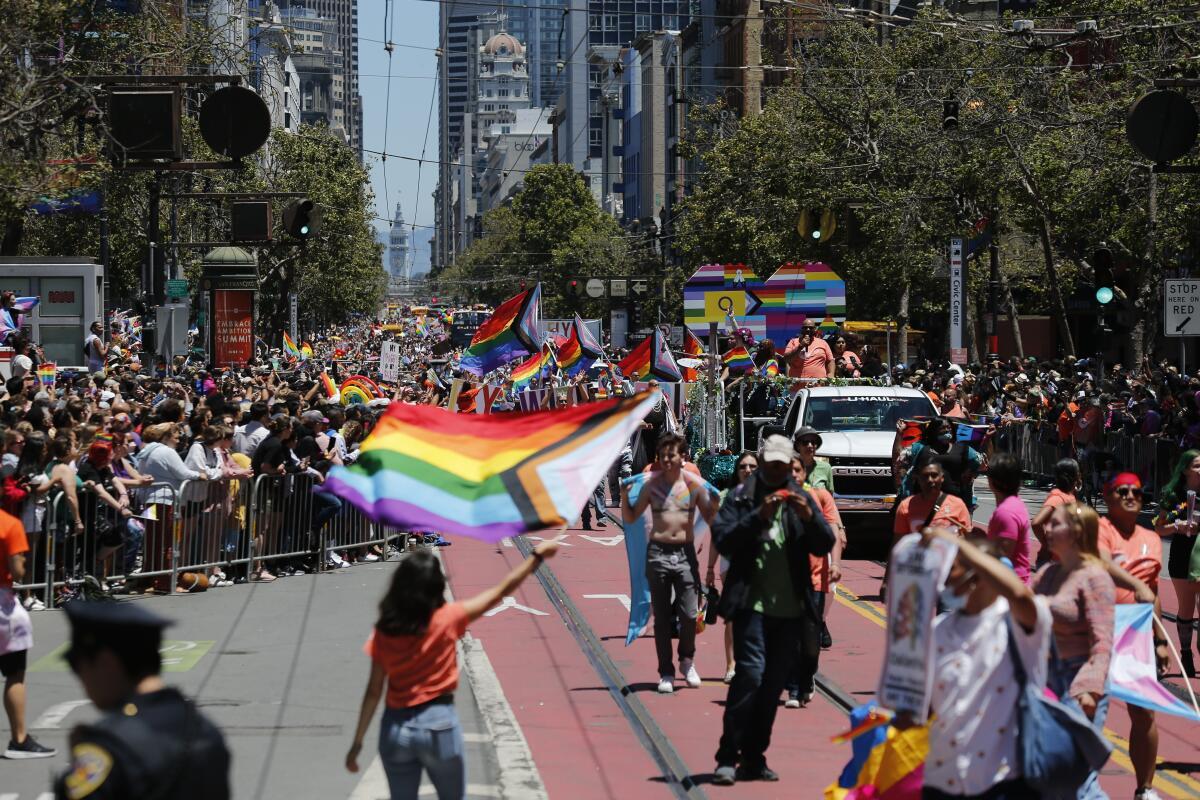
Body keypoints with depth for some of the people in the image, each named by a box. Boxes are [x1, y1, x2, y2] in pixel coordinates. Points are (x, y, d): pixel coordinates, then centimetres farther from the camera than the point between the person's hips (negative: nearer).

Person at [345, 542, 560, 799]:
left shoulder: (384, 631, -6)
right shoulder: (447, 619, -12)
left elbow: (373, 691, -5)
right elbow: (501, 591, -6)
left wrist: (357, 742, 2)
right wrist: (537, 556, 4)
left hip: (395, 728, 2)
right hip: (438, 724, -2)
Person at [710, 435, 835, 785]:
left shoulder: (801, 499, 11)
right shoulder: (741, 497, 3)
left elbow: (824, 545, 5)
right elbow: (722, 540, -8)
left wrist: (809, 517, -13)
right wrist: (759, 516, -18)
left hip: (790, 607, 4)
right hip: (752, 602, -4)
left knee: (774, 683, 7)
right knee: (751, 673, -16)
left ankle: (754, 759, 15)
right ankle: (727, 758, -12)